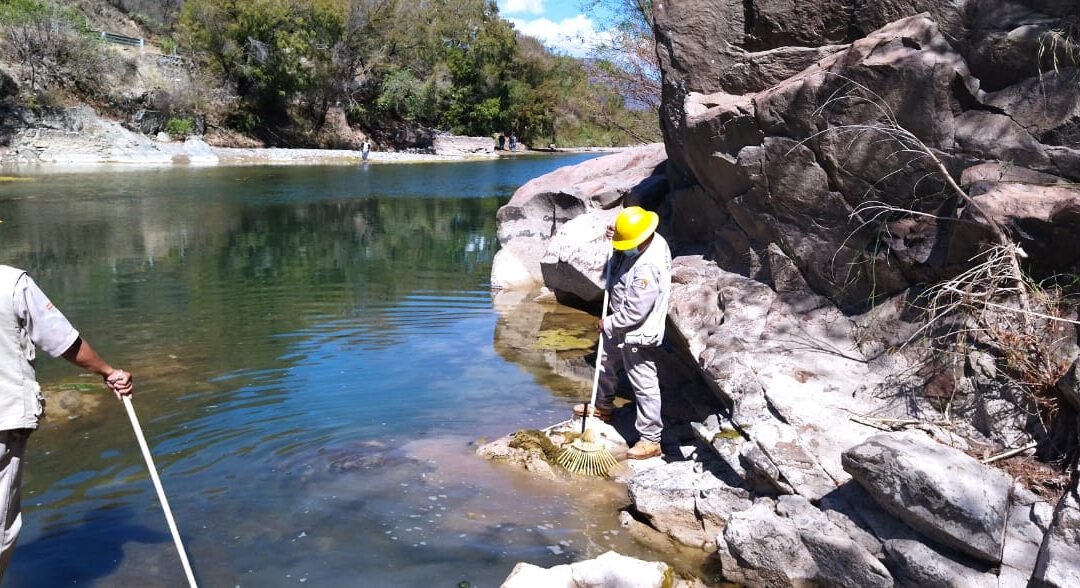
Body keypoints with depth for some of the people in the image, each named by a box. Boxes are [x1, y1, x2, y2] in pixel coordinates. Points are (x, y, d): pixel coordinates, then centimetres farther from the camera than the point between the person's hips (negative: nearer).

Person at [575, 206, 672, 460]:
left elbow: (634, 313, -29)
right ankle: (603, 406, 52)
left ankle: (650, 439, 16)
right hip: (622, 327, 10)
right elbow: (616, 266, 13)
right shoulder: (652, 241, -6)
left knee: (643, 384, 3)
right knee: (607, 364, 28)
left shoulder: (647, 268, -35)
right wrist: (615, 238, -6)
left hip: (638, 334, -10)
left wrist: (608, 324, -13)